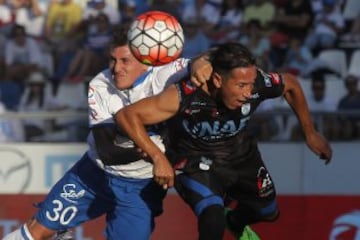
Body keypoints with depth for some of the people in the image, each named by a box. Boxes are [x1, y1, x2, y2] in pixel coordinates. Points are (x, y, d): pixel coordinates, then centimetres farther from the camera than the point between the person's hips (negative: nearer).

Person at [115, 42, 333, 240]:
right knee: (213, 221, -30)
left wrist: (310, 133, 5)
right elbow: (126, 116, -38)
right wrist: (159, 158, -42)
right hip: (194, 162, -5)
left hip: (240, 156, 5)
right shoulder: (185, 95, -38)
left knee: (268, 212, 24)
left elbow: (291, 85, -5)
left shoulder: (257, 83, -28)